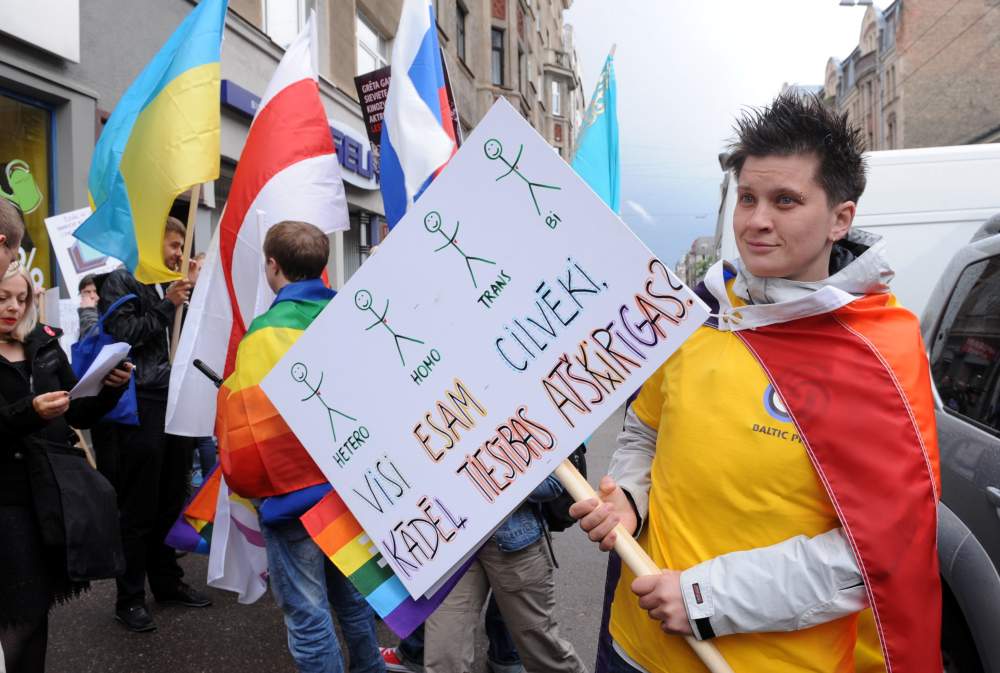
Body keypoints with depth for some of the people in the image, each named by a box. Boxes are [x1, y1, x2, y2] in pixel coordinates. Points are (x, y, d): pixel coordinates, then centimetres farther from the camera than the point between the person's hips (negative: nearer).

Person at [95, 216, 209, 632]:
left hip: (177, 403, 7)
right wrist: (166, 306, -12)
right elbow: (122, 335, -13)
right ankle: (130, 598, 14)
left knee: (172, 502, 14)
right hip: (140, 405, -6)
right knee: (138, 508, 1)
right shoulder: (120, 281, -2)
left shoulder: (171, 287, 17)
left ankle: (167, 582, 28)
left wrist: (196, 293, 8)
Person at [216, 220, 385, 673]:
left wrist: (248, 482, -2)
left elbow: (252, 420, -20)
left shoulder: (269, 329, -16)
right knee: (352, 594, 22)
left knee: (307, 614, 6)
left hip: (293, 491, -7)